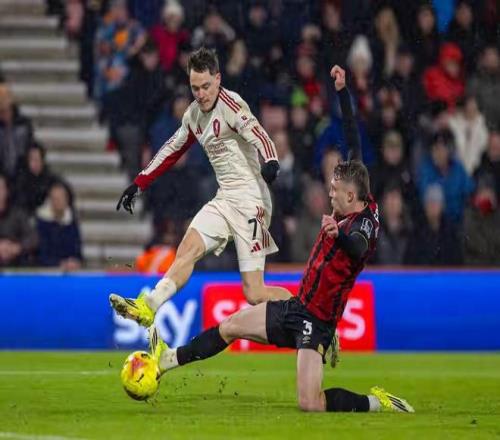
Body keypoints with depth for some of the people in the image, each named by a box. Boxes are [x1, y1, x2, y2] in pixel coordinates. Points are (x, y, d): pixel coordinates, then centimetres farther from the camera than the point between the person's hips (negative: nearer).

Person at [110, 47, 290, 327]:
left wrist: (271, 162, -47)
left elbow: (260, 138, -26)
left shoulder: (231, 104, -12)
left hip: (249, 200, -8)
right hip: (224, 199, 8)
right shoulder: (194, 114, 13)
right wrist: (138, 185, 24)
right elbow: (172, 151, 25)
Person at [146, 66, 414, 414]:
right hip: (296, 307, 10)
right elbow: (355, 146, 10)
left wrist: (338, 234, -68)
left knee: (310, 404, -19)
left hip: (316, 322, -10)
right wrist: (343, 91, 11)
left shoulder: (365, 222, -22)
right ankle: (168, 360, 33)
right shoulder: (357, 204, 2)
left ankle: (378, 404, -4)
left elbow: (358, 249, -47)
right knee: (231, 325, 18)